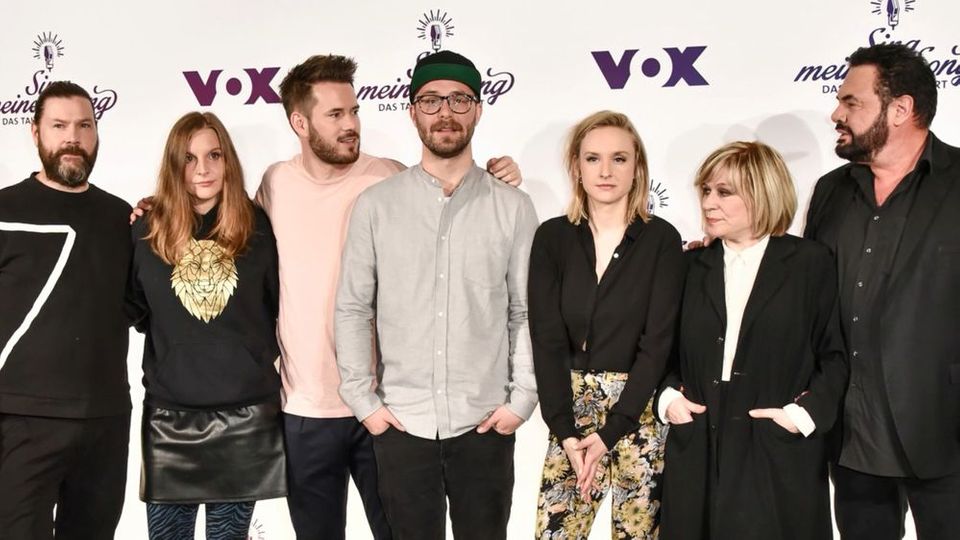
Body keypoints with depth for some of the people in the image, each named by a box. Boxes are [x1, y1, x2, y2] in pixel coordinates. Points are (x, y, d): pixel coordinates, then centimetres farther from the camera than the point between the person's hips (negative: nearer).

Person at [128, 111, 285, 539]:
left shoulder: (256, 226, 0)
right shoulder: (147, 230, -1)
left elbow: (281, 306, 7)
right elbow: (133, 310, 9)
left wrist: (259, 357, 2)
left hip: (244, 415, 0)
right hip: (169, 414, 0)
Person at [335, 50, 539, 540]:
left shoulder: (513, 207, 2)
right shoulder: (376, 205, 1)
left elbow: (527, 313, 3)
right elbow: (352, 309, 3)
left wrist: (522, 399, -3)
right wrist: (363, 400, -1)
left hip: (485, 424, 0)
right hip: (400, 424, 0)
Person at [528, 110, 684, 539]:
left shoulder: (661, 239, -4)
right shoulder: (552, 238, 1)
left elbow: (657, 342, -9)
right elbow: (547, 340, -3)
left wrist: (609, 432, -14)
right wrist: (565, 432, -12)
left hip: (639, 416, -1)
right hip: (570, 412, 2)